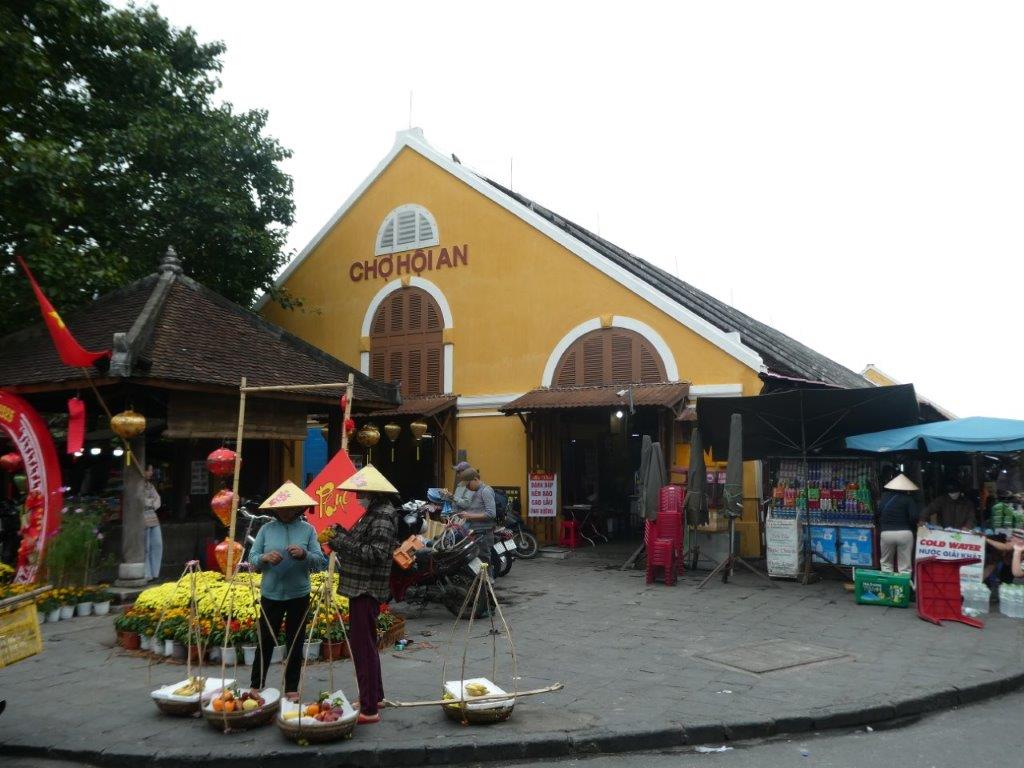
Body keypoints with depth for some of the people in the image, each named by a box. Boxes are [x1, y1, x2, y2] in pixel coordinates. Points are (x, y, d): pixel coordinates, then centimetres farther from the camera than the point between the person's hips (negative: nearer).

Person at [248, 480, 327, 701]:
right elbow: (252, 558, 2)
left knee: (294, 642, 8)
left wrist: (303, 554, -23)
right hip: (271, 594, 0)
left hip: (298, 595, 0)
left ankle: (292, 688, 20)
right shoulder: (267, 529, 3)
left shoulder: (307, 529, 0)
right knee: (266, 641, 7)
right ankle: (256, 685, 21)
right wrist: (265, 557, -19)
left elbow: (320, 561, -4)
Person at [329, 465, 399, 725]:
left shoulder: (383, 517, -17)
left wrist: (344, 544, -22)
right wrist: (342, 536, 3)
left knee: (363, 645, -6)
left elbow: (377, 554, -24)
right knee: (365, 643, 21)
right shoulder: (373, 513, 14)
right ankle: (375, 695, 35)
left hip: (367, 590, -11)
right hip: (361, 588, 11)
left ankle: (369, 709, 0)